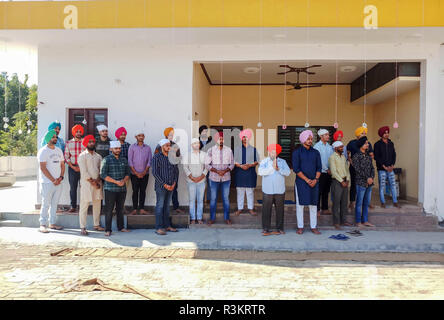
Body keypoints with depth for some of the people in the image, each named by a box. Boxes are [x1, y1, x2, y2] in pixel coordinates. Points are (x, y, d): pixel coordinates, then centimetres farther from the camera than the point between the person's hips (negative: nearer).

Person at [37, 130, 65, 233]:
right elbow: (43, 168, -13)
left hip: (58, 182, 6)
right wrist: (53, 180, -14)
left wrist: (61, 177, -1)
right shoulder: (43, 151, -7)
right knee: (46, 204, -4)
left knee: (55, 204, 10)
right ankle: (42, 225, 3)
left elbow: (62, 165, 16)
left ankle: (52, 223, 17)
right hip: (47, 182, -6)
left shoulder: (59, 151, 14)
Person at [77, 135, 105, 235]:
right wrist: (92, 182, -13)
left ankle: (97, 225, 20)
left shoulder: (98, 156, 14)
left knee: (97, 205, 9)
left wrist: (98, 180, -8)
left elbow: (101, 170, 8)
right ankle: (82, 228, 3)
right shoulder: (82, 155, -3)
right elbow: (84, 171, -10)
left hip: (97, 183, 5)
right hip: (86, 184, -5)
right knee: (84, 206, -3)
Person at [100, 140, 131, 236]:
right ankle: (108, 230, 5)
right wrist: (116, 182, -15)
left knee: (120, 209, 12)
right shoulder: (106, 159, -3)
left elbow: (127, 173, 13)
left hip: (122, 189, 5)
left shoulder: (124, 160, 12)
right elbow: (103, 175, -9)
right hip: (110, 189, -5)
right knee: (109, 210, -1)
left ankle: (121, 227, 22)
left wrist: (124, 180, -9)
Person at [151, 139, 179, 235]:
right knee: (160, 206, -3)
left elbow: (176, 170, 13)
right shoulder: (157, 157, -6)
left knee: (167, 206, 12)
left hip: (171, 186, 6)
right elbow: (155, 173, -10)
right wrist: (164, 184, -13)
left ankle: (167, 225, 19)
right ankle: (159, 228, 0)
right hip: (161, 186, -5)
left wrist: (174, 183, 0)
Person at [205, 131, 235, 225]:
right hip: (214, 178, -1)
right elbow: (207, 165, -4)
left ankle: (227, 218, 19)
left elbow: (232, 164, 3)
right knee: (213, 198, 6)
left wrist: (225, 171, -15)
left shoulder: (229, 150, 1)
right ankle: (212, 218, 17)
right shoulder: (211, 150, -3)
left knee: (226, 198, 7)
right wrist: (217, 171, -18)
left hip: (226, 178, 1)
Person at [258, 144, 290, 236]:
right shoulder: (264, 161, 5)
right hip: (267, 190, -2)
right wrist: (272, 168, -14)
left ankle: (279, 228, 17)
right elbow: (260, 172, -11)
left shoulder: (282, 161, 10)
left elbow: (288, 172, -2)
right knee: (266, 210, 0)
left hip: (280, 190, 2)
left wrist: (278, 169, -14)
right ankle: (266, 229, 8)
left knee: (280, 210, 7)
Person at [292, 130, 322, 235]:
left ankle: (313, 227, 14)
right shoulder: (297, 152, -1)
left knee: (313, 205, 6)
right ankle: (300, 227, 11)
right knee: (300, 204, 1)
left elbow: (319, 168, 7)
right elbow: (296, 169, -8)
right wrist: (307, 180, -11)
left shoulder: (316, 152, 10)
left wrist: (315, 180, -8)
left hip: (314, 182, 3)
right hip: (301, 182, -3)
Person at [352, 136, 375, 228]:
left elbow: (372, 168, 11)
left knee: (366, 203, 11)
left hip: (369, 183, 7)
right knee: (359, 203, 0)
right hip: (361, 182, -7)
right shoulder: (356, 156, -7)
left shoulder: (368, 156, 13)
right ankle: (358, 222, 7)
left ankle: (365, 221, 19)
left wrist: (371, 177, -6)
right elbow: (358, 169, -13)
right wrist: (367, 178, -14)